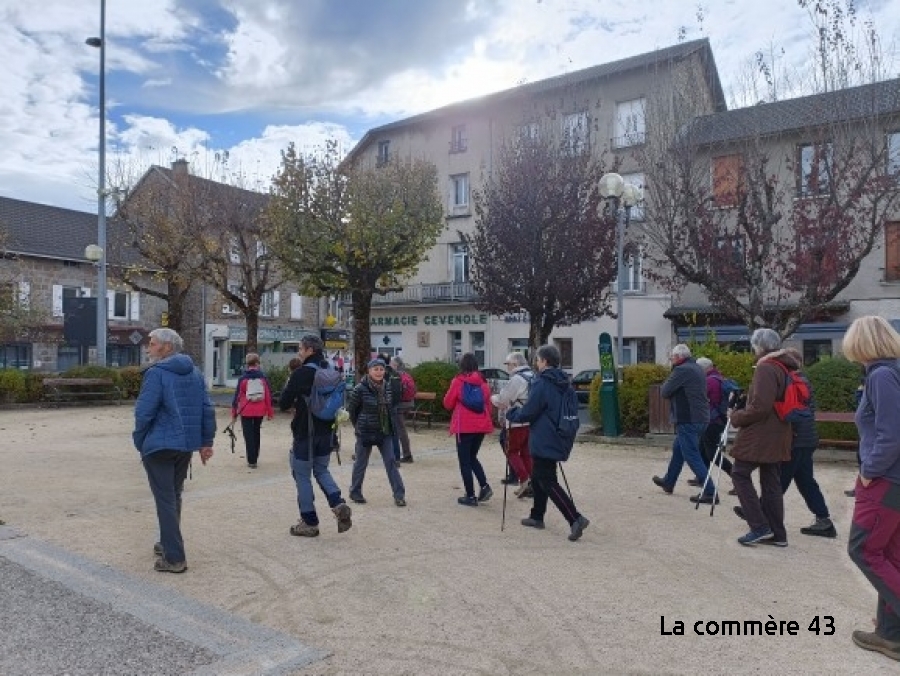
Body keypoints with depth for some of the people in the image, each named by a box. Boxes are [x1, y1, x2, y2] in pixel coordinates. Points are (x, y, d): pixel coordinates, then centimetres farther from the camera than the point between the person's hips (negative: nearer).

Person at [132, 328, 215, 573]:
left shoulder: (156, 372, -12)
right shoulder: (194, 372, 8)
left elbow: (144, 412, -17)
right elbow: (207, 409, 6)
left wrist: (139, 440, -3)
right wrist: (206, 441, 10)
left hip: (159, 445, -7)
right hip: (186, 445, 7)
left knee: (165, 500, -2)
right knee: (174, 496, 21)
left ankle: (174, 558, -1)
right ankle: (169, 543, 34)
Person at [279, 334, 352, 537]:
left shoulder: (301, 373, -17)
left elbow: (283, 404, -12)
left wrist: (296, 400, 8)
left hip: (305, 433, -6)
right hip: (326, 431, 6)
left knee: (302, 475, 8)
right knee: (321, 470, 21)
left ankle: (310, 522, 13)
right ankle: (339, 505, 0)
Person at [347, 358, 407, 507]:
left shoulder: (387, 387, 1)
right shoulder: (360, 389, -15)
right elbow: (351, 409, -5)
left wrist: (390, 426, 10)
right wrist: (358, 425, 5)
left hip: (385, 432, 4)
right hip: (365, 433, -4)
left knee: (391, 462, 0)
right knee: (361, 463, 9)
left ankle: (399, 495, 3)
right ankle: (355, 492, 28)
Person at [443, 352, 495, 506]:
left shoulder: (458, 381, -8)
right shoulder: (483, 382, 4)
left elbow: (448, 403, -2)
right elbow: (488, 404, 11)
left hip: (464, 426, -5)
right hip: (481, 425, 5)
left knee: (464, 461, 6)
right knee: (472, 457, 21)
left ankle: (471, 496, 6)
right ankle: (484, 486, 4)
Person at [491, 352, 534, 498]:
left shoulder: (516, 379, -17)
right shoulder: (533, 377, 13)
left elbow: (502, 400, -15)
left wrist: (493, 398, 5)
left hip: (517, 422, -8)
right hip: (531, 421, 8)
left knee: (511, 451, 5)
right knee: (526, 452, 13)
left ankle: (524, 480, -5)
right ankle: (531, 485, 14)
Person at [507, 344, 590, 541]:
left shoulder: (541, 383, -17)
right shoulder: (564, 383, 10)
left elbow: (527, 413, -17)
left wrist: (511, 413, 3)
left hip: (544, 441, -9)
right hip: (558, 440, 9)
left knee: (547, 482, -5)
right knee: (538, 477, 21)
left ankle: (575, 519, -14)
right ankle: (537, 516, 30)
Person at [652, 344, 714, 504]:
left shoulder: (681, 370, -16)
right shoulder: (697, 368, 14)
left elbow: (664, 392, -15)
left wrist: (667, 381, 3)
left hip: (688, 420, -10)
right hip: (701, 417, 10)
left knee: (692, 456, -5)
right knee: (678, 449, 22)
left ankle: (710, 492, -5)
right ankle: (668, 482, 36)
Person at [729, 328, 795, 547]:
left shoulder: (765, 368, -16)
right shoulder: (785, 368, 14)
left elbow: (759, 407, -23)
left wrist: (736, 417, -9)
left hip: (759, 436, -9)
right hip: (776, 436, 9)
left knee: (740, 474, 0)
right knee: (771, 482, 12)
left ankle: (760, 527, -3)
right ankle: (777, 533, 15)